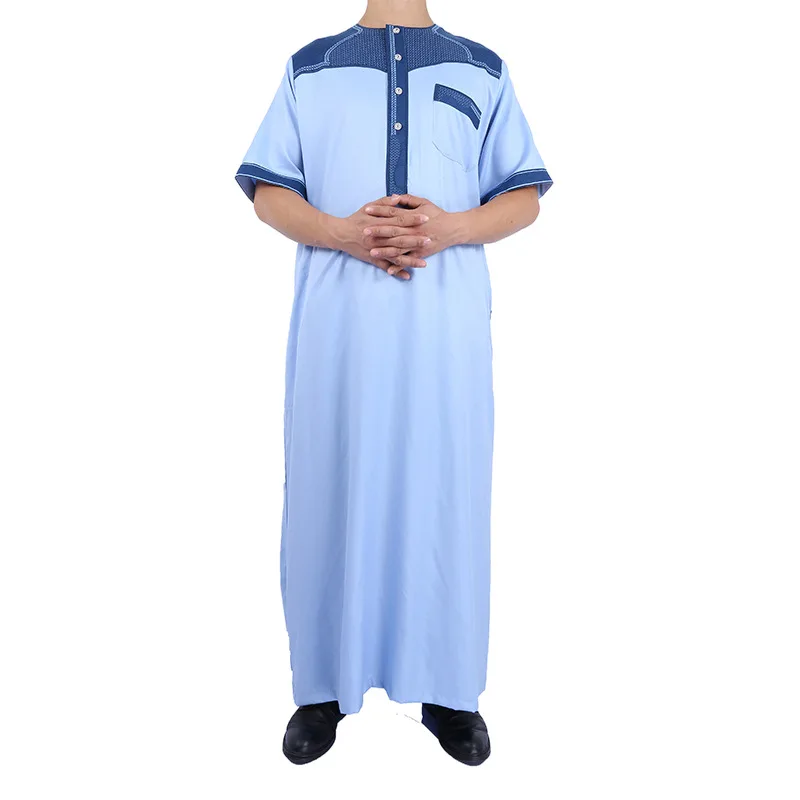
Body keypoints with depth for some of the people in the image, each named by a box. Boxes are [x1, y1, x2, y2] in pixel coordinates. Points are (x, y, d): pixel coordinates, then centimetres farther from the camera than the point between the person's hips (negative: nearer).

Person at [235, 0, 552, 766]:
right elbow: (268, 191, 9)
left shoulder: (483, 70, 15)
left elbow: (524, 197, 10)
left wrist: (451, 227, -11)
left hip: (446, 323, 0)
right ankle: (325, 686, 19)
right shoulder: (309, 67, 16)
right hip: (337, 321, 0)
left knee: (446, 492, 3)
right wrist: (341, 231, -12)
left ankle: (448, 690, 18)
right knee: (332, 487, 3)